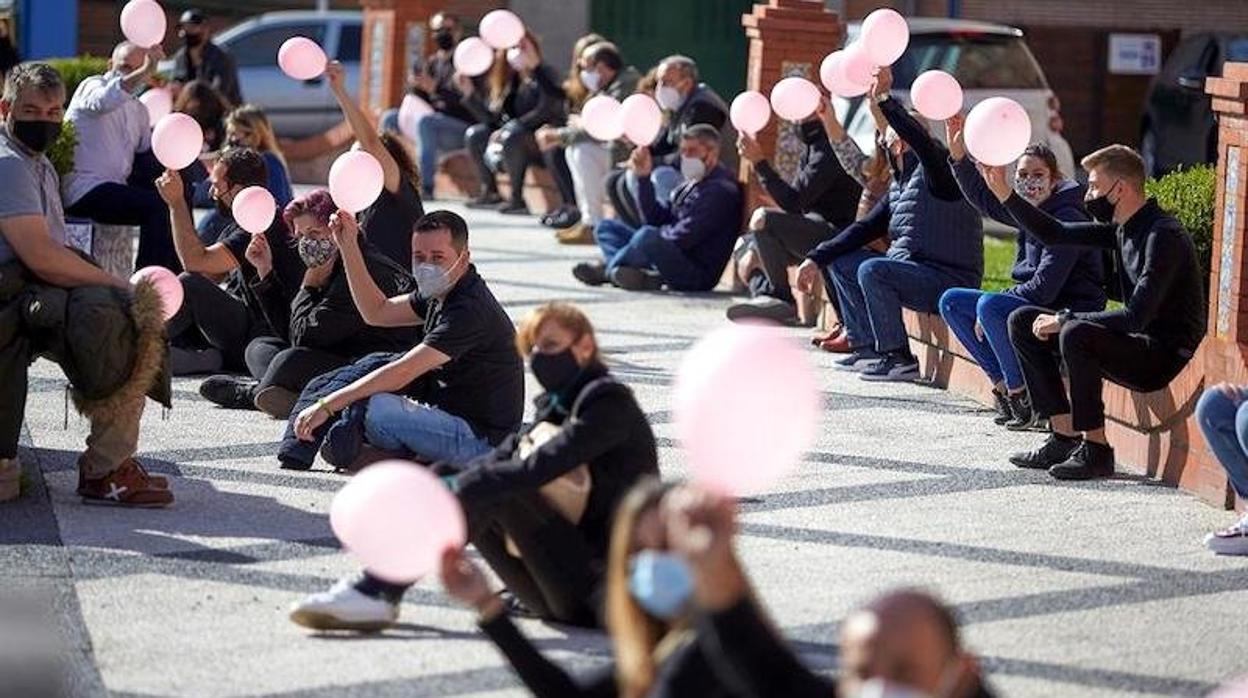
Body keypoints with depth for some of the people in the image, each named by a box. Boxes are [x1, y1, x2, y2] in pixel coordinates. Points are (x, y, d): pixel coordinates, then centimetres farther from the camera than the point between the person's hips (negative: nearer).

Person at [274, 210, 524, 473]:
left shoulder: (471, 309, -23)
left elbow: (402, 374, -27)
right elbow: (378, 312, 19)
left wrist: (326, 406, -26)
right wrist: (348, 245, 10)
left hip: (481, 438, -11)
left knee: (372, 409, -29)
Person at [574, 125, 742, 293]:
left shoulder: (721, 190, -12)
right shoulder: (690, 185, 18)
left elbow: (684, 237, -19)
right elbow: (656, 220, 15)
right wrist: (644, 178, 9)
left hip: (699, 274, -10)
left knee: (648, 236, -36)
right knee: (606, 227, 11)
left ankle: (608, 269, -10)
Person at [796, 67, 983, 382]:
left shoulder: (934, 170, -9)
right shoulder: (900, 186, 18)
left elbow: (921, 139, -31)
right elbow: (865, 229, 17)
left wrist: (883, 98, -34)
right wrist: (816, 259, 10)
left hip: (949, 279, -10)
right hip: (909, 269, 10)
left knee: (871, 270, -30)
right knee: (840, 262, 12)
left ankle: (899, 359, -21)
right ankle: (867, 348, 6)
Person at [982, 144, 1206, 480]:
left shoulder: (1162, 236, -21)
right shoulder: (1121, 228, 7)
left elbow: (1136, 317, -27)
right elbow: (1054, 234, 16)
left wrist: (1064, 320, -21)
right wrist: (1004, 193, 8)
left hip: (1165, 356, -10)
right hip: (1135, 342, 10)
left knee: (1076, 335, -34)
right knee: (1022, 322, 6)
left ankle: (1096, 449, -22)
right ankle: (1065, 437, 0)